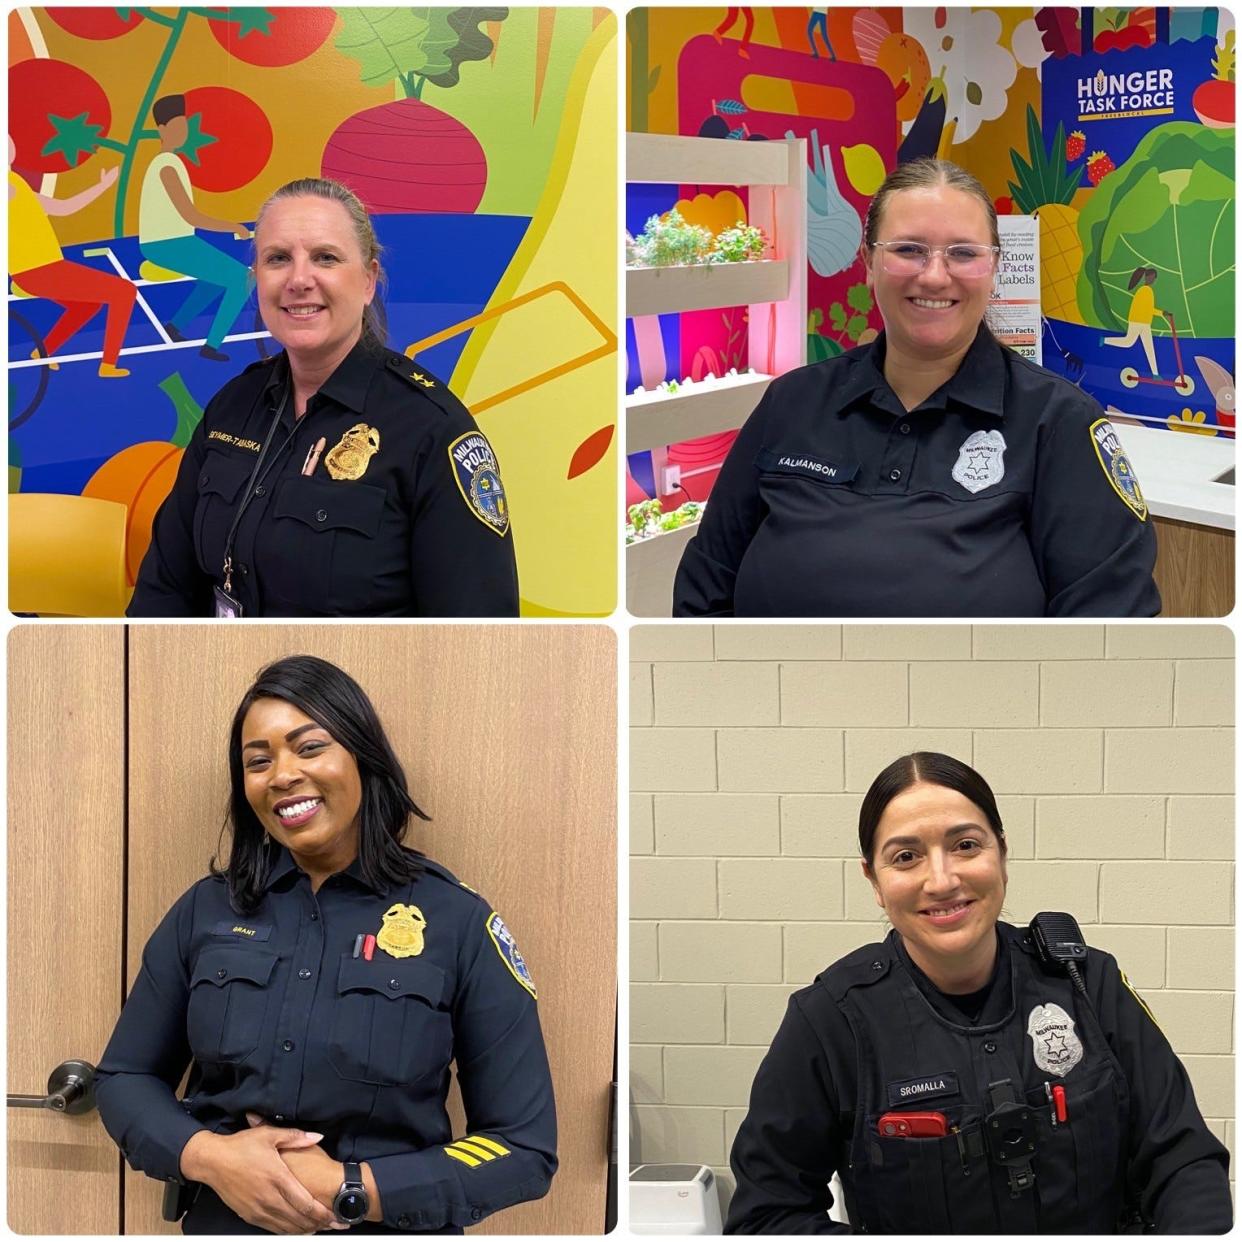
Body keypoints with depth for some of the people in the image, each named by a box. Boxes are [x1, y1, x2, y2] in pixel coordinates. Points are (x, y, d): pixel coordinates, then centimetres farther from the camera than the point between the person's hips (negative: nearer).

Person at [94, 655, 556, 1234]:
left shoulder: (458, 922, -9)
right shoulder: (205, 911, 0)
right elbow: (124, 1077, 6)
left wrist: (348, 1189, -19)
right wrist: (208, 1156, -14)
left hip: (391, 1229, -2)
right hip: (222, 1223, 2)